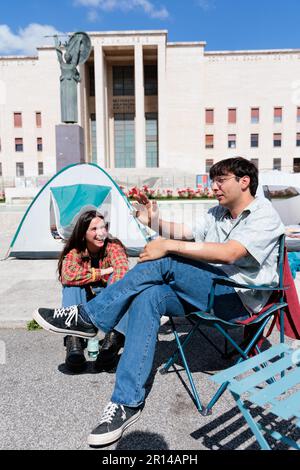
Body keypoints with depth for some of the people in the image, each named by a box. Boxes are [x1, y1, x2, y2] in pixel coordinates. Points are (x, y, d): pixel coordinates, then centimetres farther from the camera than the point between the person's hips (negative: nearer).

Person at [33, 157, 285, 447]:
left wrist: (169, 245, -24)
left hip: (239, 300, -7)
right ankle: (127, 402, -19)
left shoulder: (264, 215, -9)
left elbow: (228, 253, -26)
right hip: (209, 291, 7)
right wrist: (156, 222, 6)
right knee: (149, 296, -23)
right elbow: (187, 233, 24)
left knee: (162, 262, -27)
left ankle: (88, 317, -15)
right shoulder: (217, 213, 17)